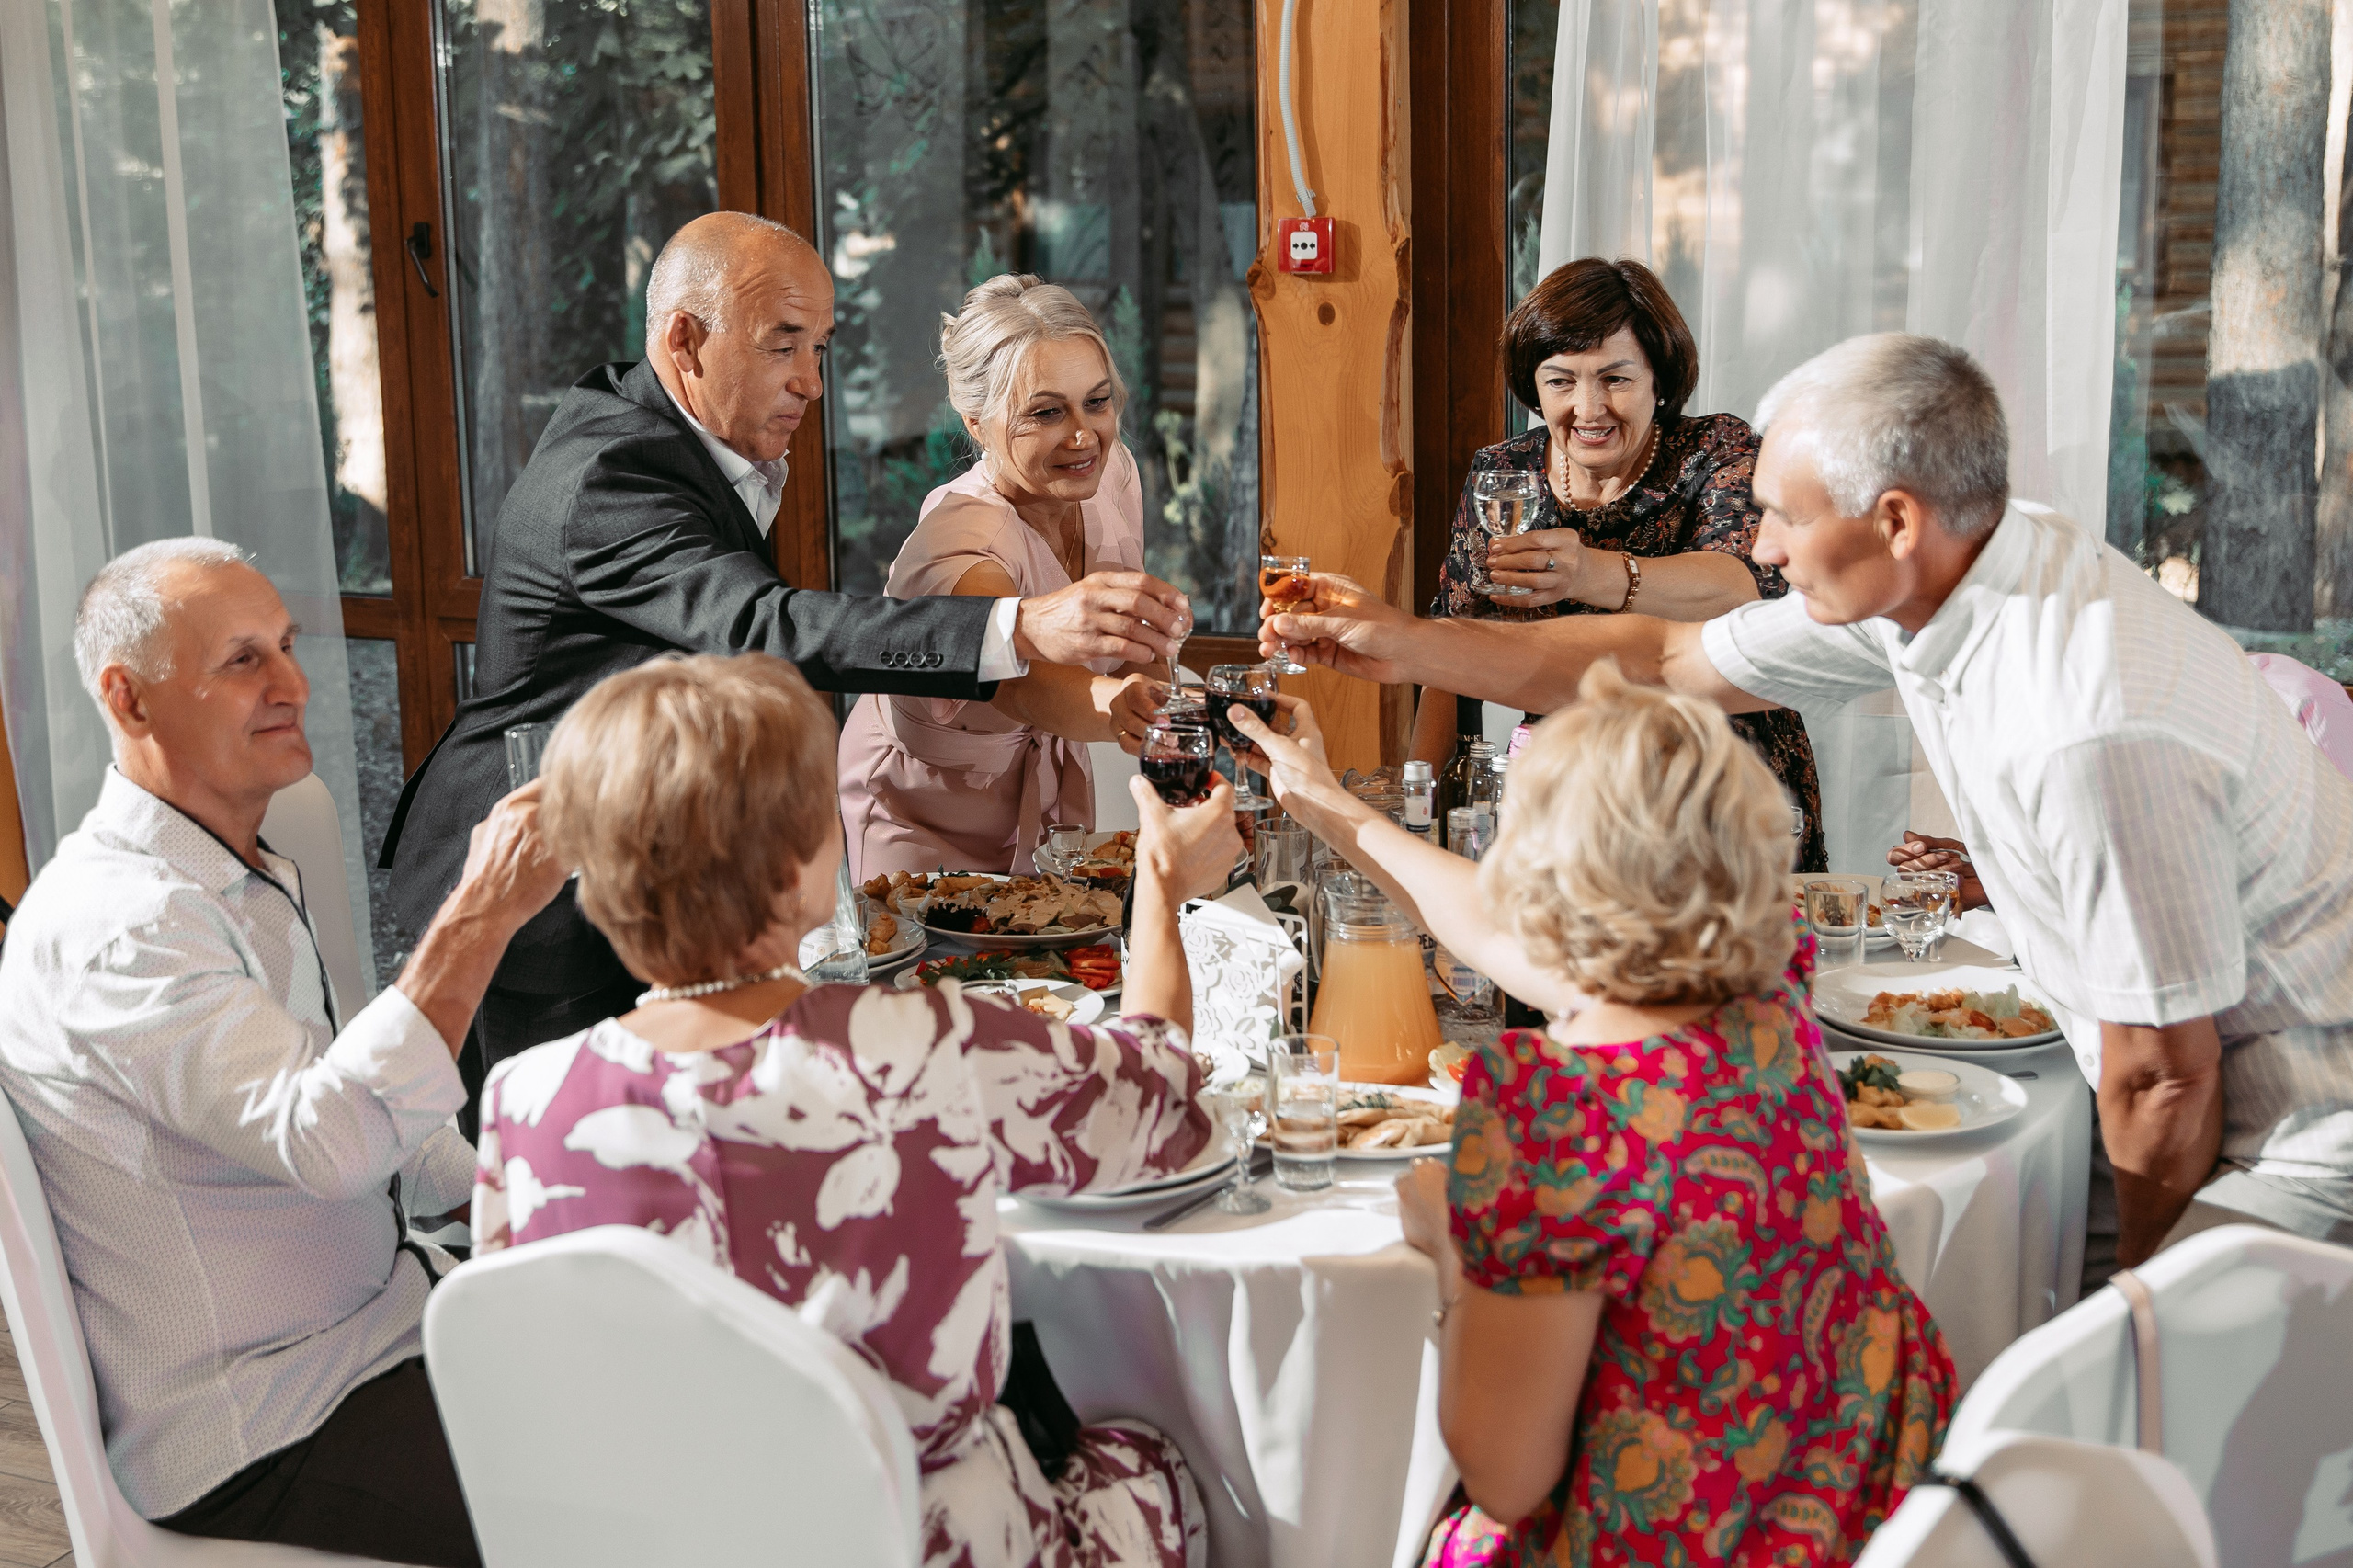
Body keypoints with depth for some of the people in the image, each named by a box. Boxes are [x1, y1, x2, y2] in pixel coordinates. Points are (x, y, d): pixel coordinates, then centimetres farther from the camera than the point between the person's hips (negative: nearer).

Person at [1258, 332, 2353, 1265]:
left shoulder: (2095, 730, -33)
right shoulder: (1922, 580, -5)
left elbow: (2163, 1072, -24)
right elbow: (1669, 662, 9)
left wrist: (2140, 1279, -6)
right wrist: (1402, 645, 10)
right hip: (2226, 1087, 8)